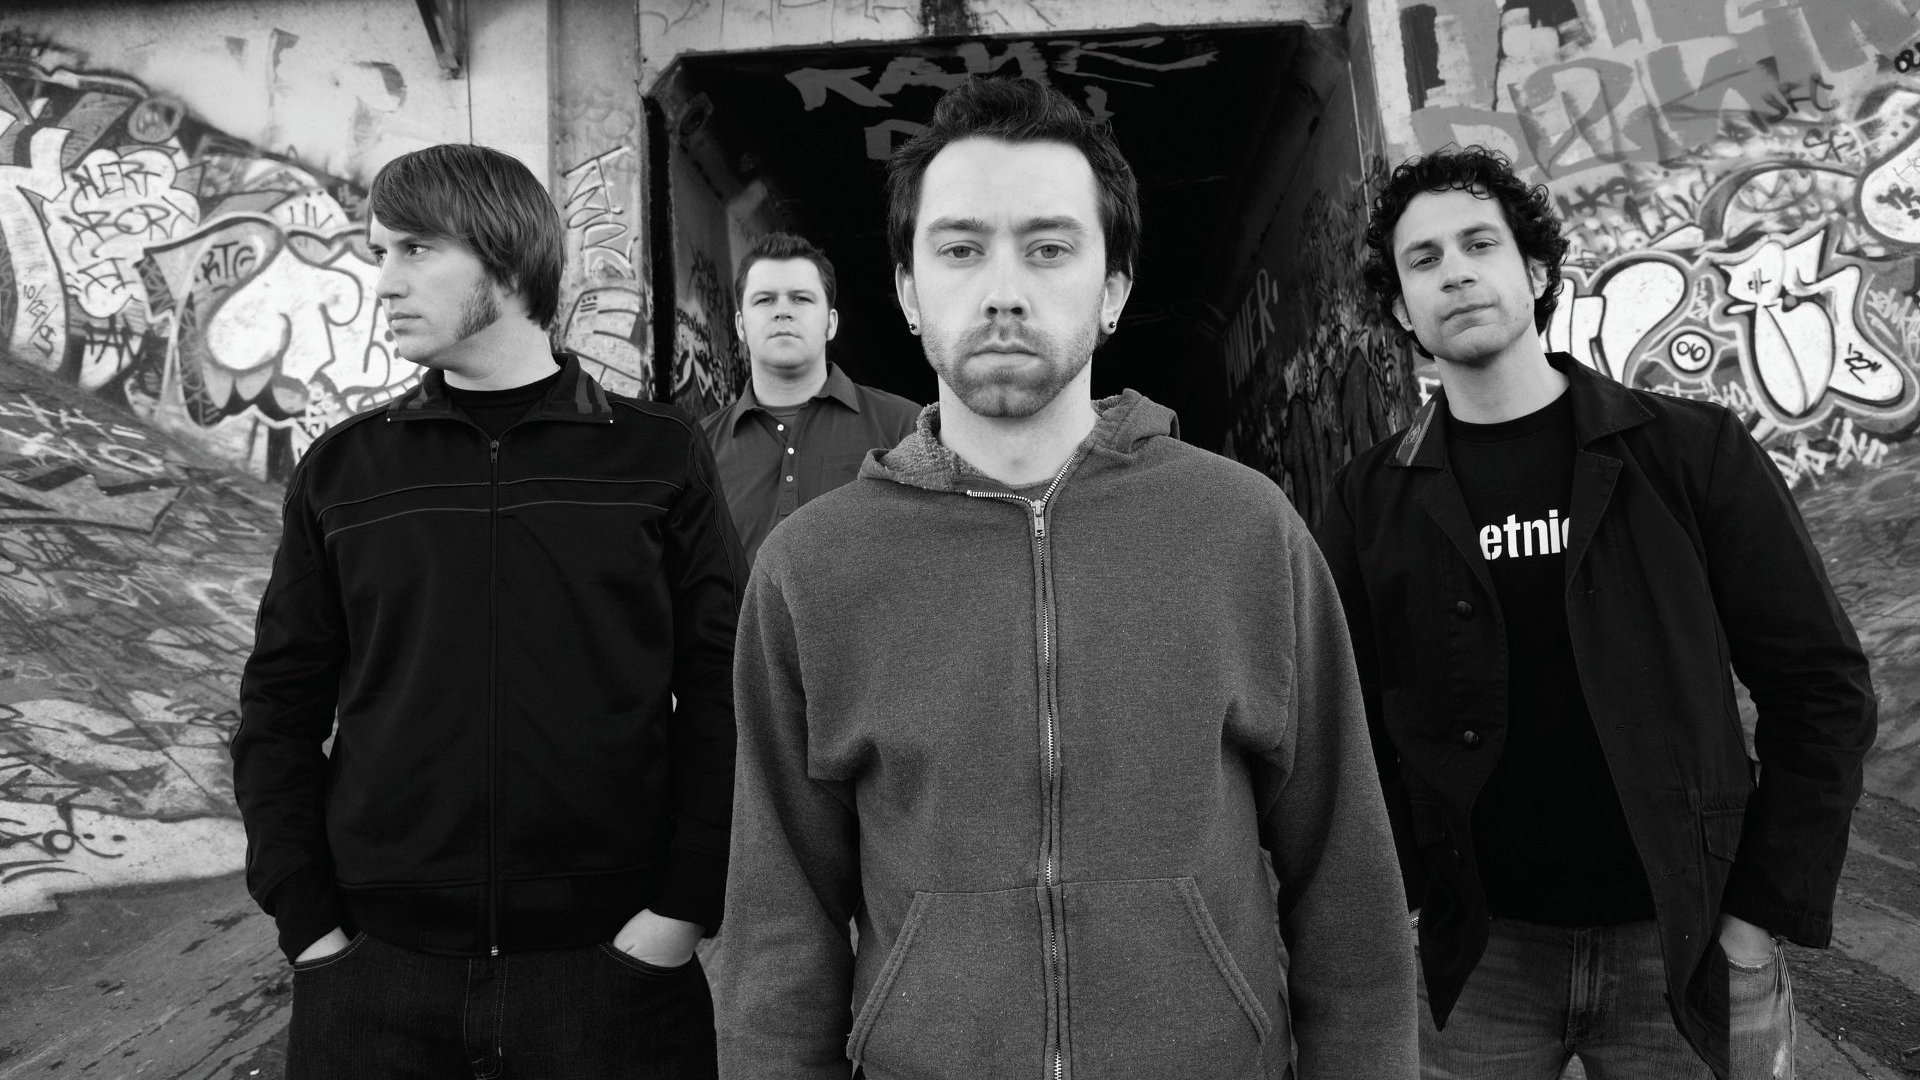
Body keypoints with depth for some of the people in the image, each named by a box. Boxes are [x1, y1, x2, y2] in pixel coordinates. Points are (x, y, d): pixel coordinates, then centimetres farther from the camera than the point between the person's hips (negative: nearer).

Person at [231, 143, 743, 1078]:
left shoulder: (658, 458, -1)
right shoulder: (341, 471, 5)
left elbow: (721, 695, -3)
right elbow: (280, 706, 6)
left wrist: (682, 908, -9)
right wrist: (307, 923, -1)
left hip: (612, 966, -1)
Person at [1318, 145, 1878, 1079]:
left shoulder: (1691, 452, -4)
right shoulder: (1372, 501, -1)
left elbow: (1820, 686, -2)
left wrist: (1766, 911, -6)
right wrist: (1396, 891, -8)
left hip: (1687, 948, 0)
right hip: (1479, 953, 1)